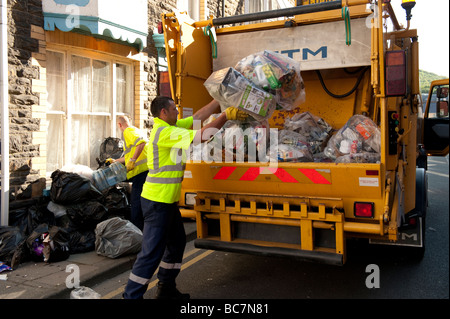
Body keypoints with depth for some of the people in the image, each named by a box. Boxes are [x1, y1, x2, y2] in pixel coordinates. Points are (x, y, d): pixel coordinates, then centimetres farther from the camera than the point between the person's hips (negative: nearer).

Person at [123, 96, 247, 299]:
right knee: (152, 251, -5)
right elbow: (203, 135, -22)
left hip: (168, 200, 10)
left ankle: (166, 289, 31)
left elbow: (198, 116, 14)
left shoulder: (170, 127, 10)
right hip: (157, 201, -10)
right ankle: (131, 295, 6)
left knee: (177, 242, 19)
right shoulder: (165, 132, -19)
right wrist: (226, 116, -12)